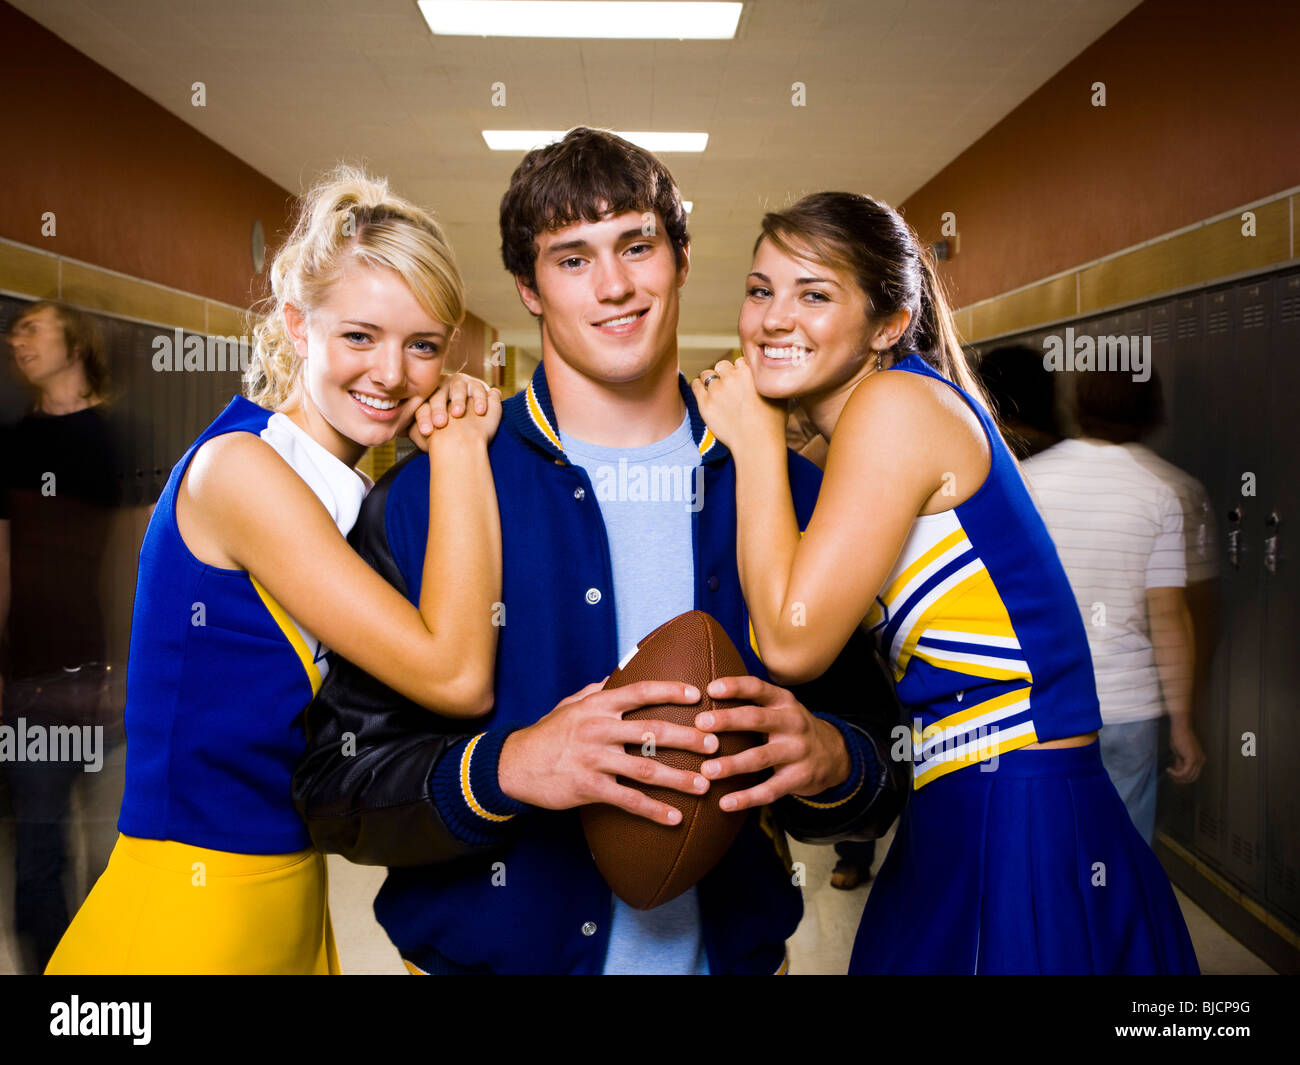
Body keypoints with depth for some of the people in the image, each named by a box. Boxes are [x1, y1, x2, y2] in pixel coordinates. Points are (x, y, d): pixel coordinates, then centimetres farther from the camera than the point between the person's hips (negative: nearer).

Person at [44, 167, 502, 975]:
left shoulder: (350, 492, 6)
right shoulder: (237, 468, -19)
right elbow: (454, 676, -25)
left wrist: (460, 442, -8)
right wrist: (459, 444, -17)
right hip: (186, 915, -8)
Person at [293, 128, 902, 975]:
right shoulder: (427, 497, -10)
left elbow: (875, 756, 2)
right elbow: (338, 786, -11)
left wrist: (829, 760, -20)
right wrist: (506, 769, -28)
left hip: (733, 951, 3)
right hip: (485, 953, -2)